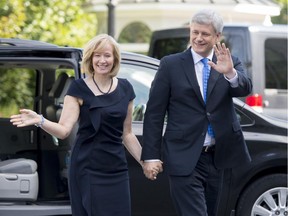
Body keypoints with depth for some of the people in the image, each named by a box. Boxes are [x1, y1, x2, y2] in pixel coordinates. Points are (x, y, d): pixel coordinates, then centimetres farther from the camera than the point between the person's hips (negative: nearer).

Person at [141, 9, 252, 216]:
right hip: (184, 158, -4)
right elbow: (154, 113, -1)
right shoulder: (171, 65, -1)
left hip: (217, 157, 4)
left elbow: (245, 88, -13)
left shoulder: (231, 63, 7)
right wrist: (151, 156, -6)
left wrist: (230, 73, -35)